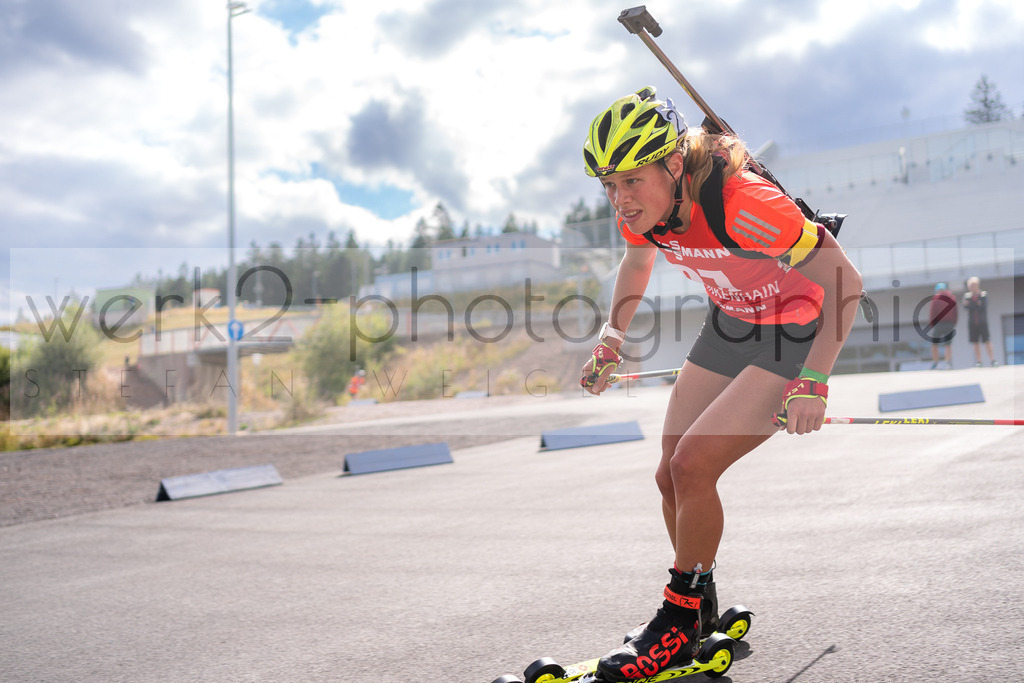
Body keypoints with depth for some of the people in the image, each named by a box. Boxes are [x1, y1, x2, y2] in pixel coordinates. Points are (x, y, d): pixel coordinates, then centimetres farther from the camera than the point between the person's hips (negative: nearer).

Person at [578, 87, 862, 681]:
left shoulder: (743, 204, -34)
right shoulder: (644, 208, -12)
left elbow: (846, 281, -28)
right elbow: (638, 262, 13)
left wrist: (814, 380, -33)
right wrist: (613, 336, 2)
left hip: (796, 337, -7)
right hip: (729, 328, 7)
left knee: (692, 465, -18)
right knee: (672, 476, 4)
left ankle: (681, 624, 2)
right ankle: (701, 608, 26)